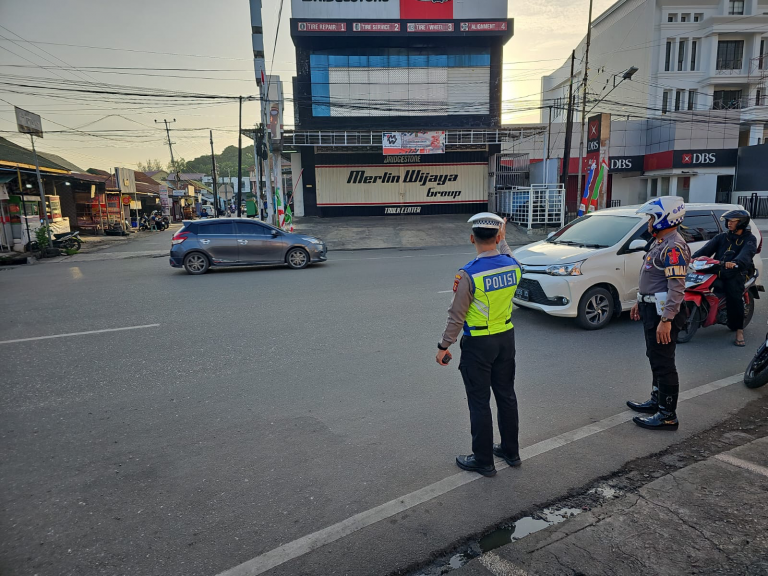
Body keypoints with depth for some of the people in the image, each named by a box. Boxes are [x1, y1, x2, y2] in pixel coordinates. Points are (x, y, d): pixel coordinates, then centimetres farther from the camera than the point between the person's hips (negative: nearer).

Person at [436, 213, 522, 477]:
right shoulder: (513, 265, -5)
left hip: (478, 344, -6)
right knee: (506, 395, 19)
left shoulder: (468, 274, -23)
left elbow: (456, 315, -17)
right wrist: (503, 240, 36)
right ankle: (510, 451, 34)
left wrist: (444, 346, -6)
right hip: (506, 337, 6)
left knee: (479, 403, 6)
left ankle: (483, 461, 19)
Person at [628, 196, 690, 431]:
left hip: (663, 313, -11)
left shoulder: (674, 247, -19)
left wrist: (666, 320, -28)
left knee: (663, 363, -4)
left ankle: (668, 416, 4)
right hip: (652, 308, 11)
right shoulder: (660, 243, 14)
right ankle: (657, 401, 33)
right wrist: (640, 302, 25)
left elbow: (676, 287, -25)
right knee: (655, 358, 19)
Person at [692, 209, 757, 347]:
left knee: (734, 297, -22)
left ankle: (739, 331, -18)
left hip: (736, 273, -5)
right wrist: (694, 257, -15)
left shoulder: (749, 239, 7)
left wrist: (735, 263, -38)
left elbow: (746, 253, -15)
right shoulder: (722, 237, 21)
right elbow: (708, 248, 4)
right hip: (716, 271, 5)